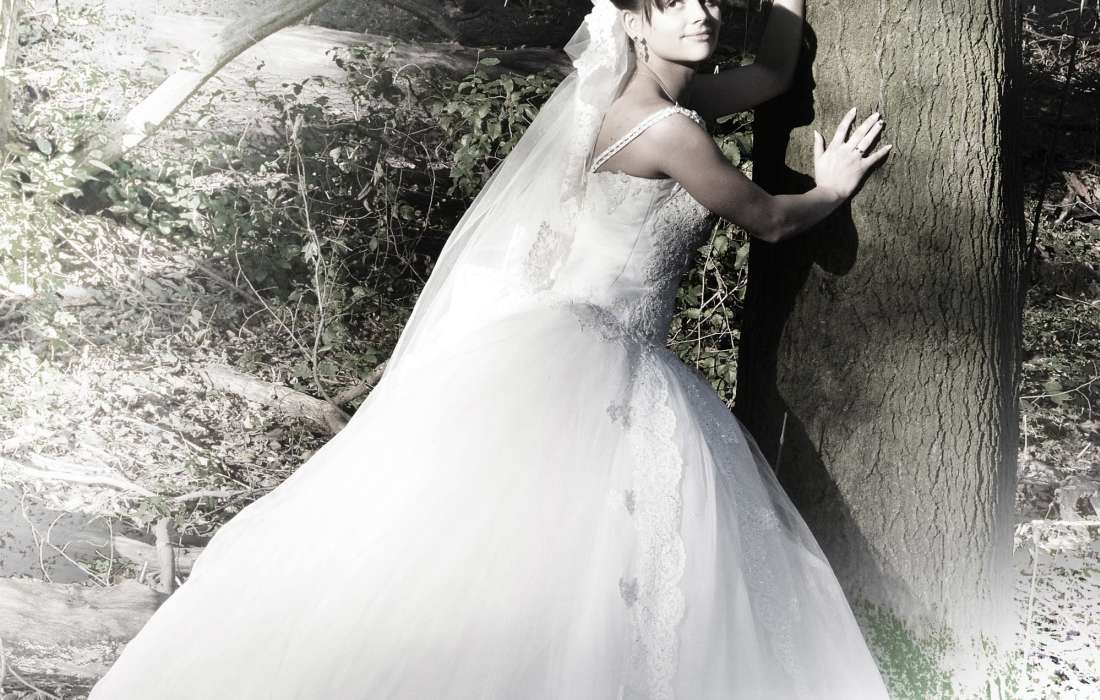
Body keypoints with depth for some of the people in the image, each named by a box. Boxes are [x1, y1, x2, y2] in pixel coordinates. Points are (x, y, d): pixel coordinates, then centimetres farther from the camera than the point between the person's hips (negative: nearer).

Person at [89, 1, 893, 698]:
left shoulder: (667, 97, 13)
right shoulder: (666, 127, -14)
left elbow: (773, 71, 30)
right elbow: (770, 220, -1)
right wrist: (832, 188, 19)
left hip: (621, 370, 10)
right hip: (570, 359, -10)